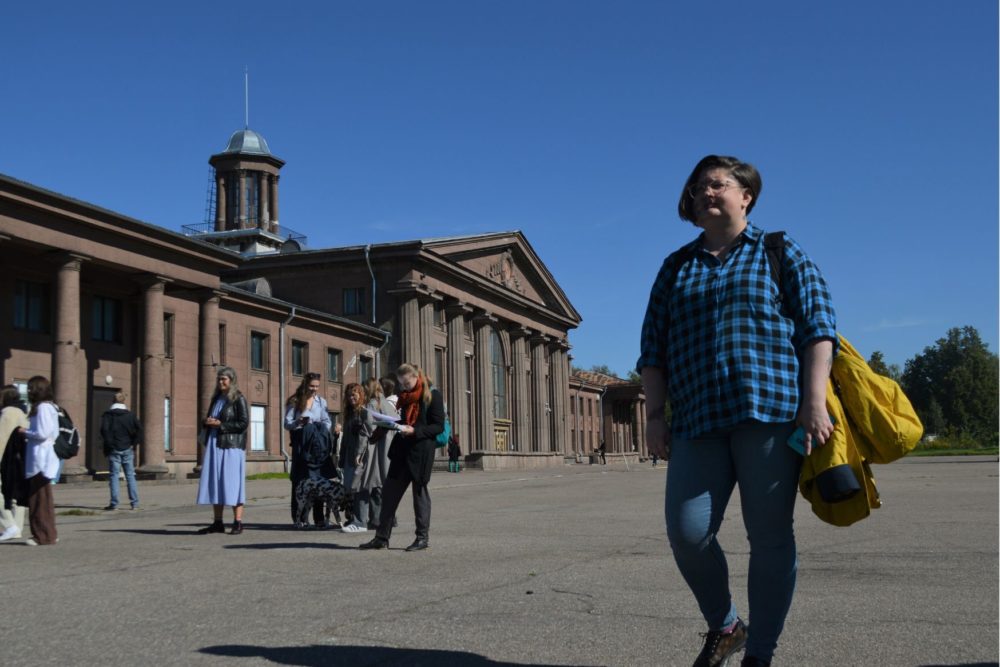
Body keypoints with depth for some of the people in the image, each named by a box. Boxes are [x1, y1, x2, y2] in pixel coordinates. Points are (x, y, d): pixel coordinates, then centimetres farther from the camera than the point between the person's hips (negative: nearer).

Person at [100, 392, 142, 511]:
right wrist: (133, 443, 0)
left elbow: (104, 430, -17)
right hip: (127, 450, 2)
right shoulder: (130, 415, 5)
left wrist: (109, 444, -8)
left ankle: (114, 503, -3)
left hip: (114, 450, -2)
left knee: (114, 476, 1)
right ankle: (135, 502, 4)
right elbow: (139, 429, -6)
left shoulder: (107, 415, -1)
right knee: (130, 476, 6)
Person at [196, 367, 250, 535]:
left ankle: (238, 522, -3)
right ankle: (217, 522, 11)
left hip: (231, 446, -7)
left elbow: (243, 423, -12)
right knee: (214, 483, 6)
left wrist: (220, 424, -14)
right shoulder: (216, 398, 17)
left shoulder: (239, 399, -5)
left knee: (232, 482, -7)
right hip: (214, 445, 7)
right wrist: (207, 422, 1)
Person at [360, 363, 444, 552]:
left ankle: (423, 537, 12)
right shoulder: (405, 396, 14)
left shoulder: (433, 395, -6)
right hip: (402, 450, 7)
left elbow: (439, 426, -11)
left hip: (421, 452, -7)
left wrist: (414, 431, -21)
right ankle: (382, 537, 10)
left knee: (420, 492, 1)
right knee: (389, 492, 4)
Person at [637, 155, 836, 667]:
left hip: (771, 412, -2)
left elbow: (818, 328, 2)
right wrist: (655, 414, 7)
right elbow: (653, 345, 17)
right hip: (698, 419, 3)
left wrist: (814, 401, -10)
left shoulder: (779, 253, 11)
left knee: (769, 537, -1)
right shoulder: (677, 267, 20)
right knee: (687, 534, -9)